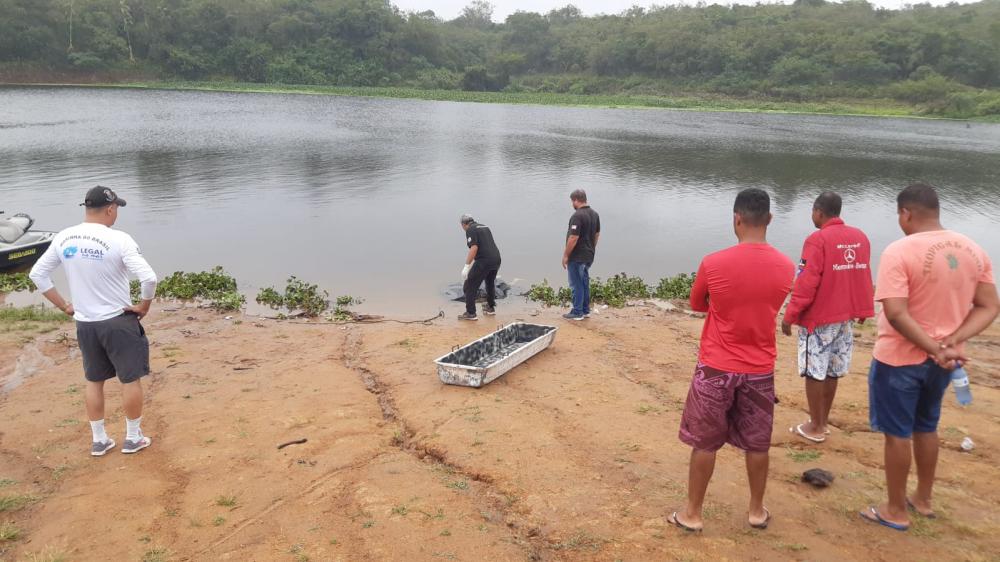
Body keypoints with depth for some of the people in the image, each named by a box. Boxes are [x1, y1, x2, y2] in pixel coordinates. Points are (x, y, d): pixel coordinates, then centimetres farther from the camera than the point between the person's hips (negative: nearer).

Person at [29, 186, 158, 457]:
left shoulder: (63, 238, -1)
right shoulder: (118, 240, -18)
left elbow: (37, 274, 7)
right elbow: (149, 278, -25)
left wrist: (63, 306, 11)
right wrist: (144, 306, -9)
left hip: (84, 323, 5)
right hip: (118, 321, -5)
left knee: (94, 381, 19)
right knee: (131, 379, 10)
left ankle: (99, 440, 28)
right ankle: (133, 438, 20)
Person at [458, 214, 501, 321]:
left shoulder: (470, 230, -4)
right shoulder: (485, 227, 21)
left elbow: (474, 248, -17)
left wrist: (466, 266, -17)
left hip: (484, 261, -8)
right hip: (496, 259, 8)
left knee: (470, 286, 2)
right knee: (490, 283, 30)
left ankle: (470, 313, 2)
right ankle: (491, 308, 39)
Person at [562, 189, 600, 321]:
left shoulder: (577, 216, -21)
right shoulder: (595, 214, 7)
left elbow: (573, 238, -24)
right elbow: (597, 234, 15)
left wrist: (565, 255, -15)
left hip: (577, 257, -9)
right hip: (589, 256, 9)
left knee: (576, 285, 0)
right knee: (585, 283, 17)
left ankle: (577, 312, 7)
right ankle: (586, 310, 23)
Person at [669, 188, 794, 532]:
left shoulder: (713, 264, -17)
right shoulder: (786, 268, -6)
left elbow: (697, 305, 1)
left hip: (716, 368, -3)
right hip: (760, 370, 3)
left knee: (704, 443, 10)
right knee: (757, 444, 18)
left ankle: (693, 513, 21)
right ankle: (757, 511, 33)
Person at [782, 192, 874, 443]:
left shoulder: (817, 239, -16)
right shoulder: (860, 237, 5)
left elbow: (806, 282, -18)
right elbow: (863, 276, 12)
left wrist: (790, 315, -12)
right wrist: (863, 309, 22)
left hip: (818, 317, -7)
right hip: (846, 316, 7)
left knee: (814, 372, 4)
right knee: (832, 371, 15)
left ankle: (815, 427, 12)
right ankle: (823, 421, 25)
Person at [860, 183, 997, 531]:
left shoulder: (899, 252, -21)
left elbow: (896, 314, -28)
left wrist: (936, 349, -20)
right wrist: (952, 341, -11)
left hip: (899, 359, -6)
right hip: (941, 360, 7)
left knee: (898, 434, 8)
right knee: (926, 428, 23)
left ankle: (896, 511, 21)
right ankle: (923, 500, 38)